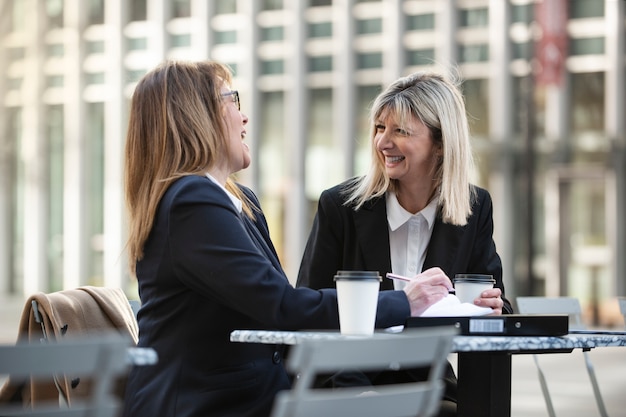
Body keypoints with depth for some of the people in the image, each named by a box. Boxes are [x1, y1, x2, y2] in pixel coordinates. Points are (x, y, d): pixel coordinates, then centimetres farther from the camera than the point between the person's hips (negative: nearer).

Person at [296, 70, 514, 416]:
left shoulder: (475, 208, 4)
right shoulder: (339, 206, -2)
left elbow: (493, 299, 8)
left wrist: (493, 307, -17)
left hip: (432, 388, 3)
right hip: (349, 387, -3)